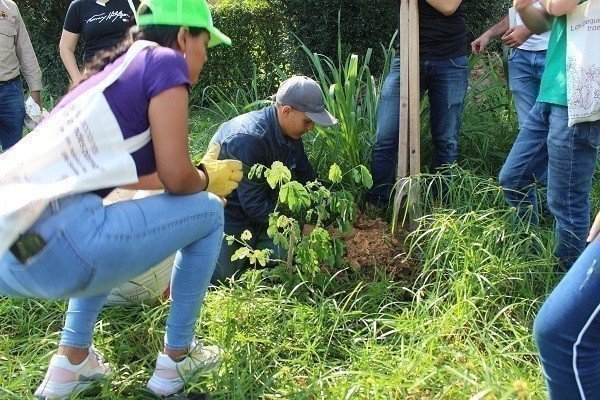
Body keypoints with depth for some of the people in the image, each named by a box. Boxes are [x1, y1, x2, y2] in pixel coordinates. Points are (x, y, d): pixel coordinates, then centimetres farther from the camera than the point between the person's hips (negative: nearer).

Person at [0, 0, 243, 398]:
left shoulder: (115, 68, 27)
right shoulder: (165, 61, 3)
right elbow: (176, 176, -4)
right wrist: (208, 179, 18)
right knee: (208, 212, 11)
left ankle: (72, 359, 29)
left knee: (117, 228, 39)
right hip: (58, 248, -9)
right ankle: (176, 358, 22)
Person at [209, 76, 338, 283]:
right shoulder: (249, 139, -32)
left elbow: (307, 178, 10)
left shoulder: (290, 133, -3)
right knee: (221, 277, -13)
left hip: (262, 209, 8)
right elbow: (254, 204, -30)